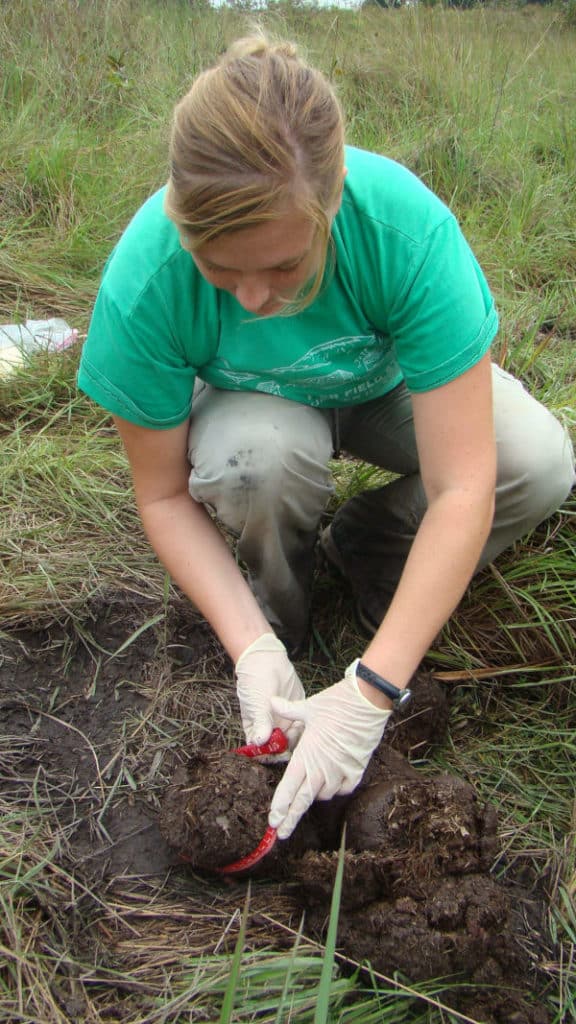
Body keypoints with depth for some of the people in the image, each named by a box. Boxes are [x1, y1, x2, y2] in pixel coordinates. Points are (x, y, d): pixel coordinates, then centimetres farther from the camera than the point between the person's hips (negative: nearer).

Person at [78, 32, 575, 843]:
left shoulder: (407, 225, -36)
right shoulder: (145, 279, -32)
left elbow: (463, 487, -36)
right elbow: (164, 497, -20)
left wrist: (370, 690, -39)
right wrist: (251, 645, -31)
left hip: (392, 382, 1)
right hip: (256, 403, 0)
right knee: (253, 460, -37)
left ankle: (370, 543, 2)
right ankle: (279, 603, -2)